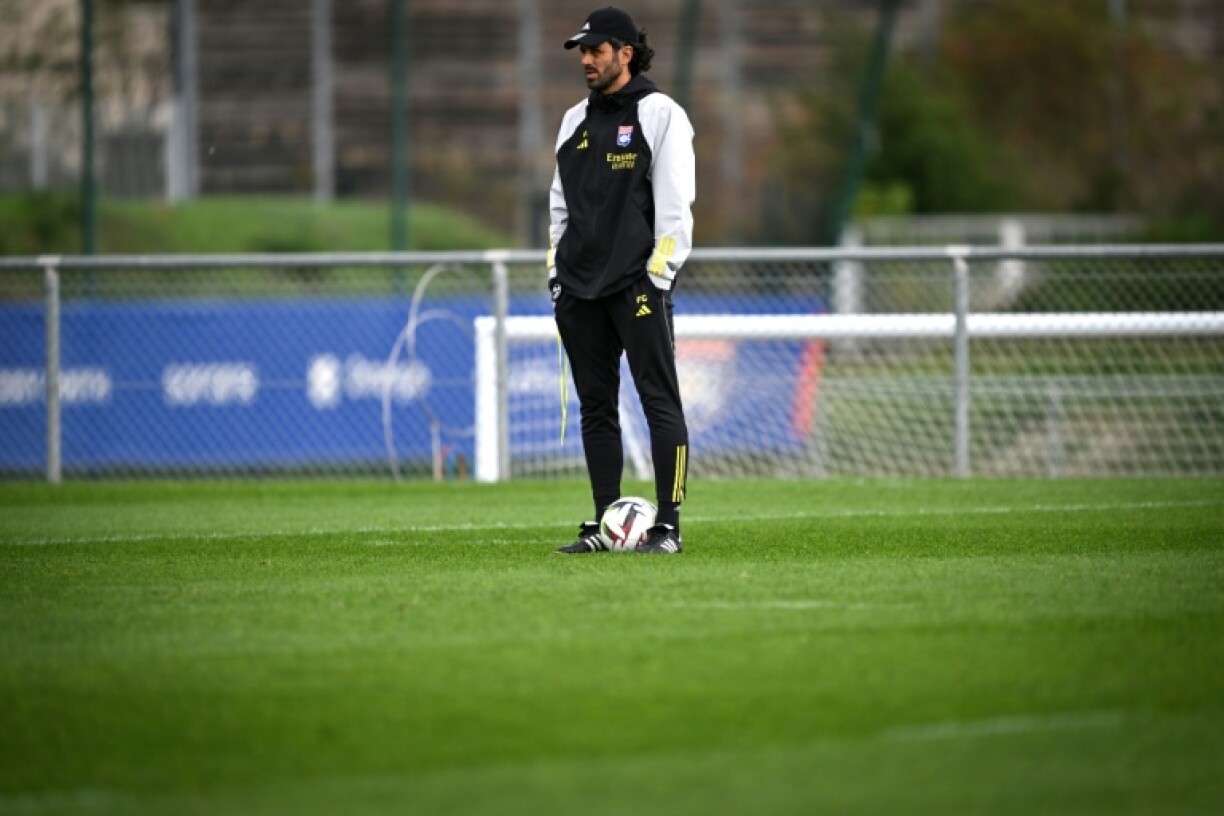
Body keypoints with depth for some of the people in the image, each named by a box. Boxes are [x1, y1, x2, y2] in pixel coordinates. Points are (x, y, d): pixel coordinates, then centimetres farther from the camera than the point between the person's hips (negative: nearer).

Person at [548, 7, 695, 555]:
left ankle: (667, 526, -9)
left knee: (660, 401, -8)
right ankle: (604, 525, 10)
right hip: (580, 285, 7)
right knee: (596, 406, 7)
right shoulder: (575, 121, 18)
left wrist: (660, 274, -13)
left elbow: (674, 201, -7)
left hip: (638, 283, -7)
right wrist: (557, 273, 13)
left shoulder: (660, 114, -2)